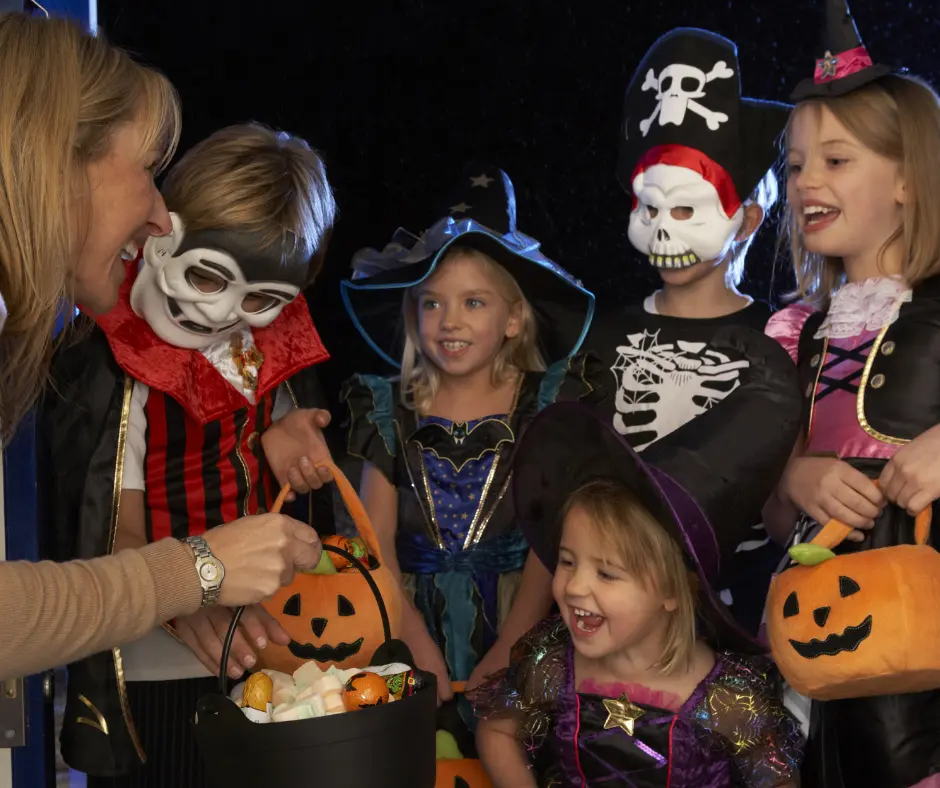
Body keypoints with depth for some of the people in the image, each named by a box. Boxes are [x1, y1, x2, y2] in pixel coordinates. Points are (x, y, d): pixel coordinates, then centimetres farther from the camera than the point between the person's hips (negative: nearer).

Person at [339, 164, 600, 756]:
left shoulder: (548, 404, 2)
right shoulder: (392, 410, 8)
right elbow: (377, 542, 2)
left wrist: (502, 655, -14)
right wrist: (421, 649, -12)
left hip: (515, 621, -1)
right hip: (415, 621, 2)